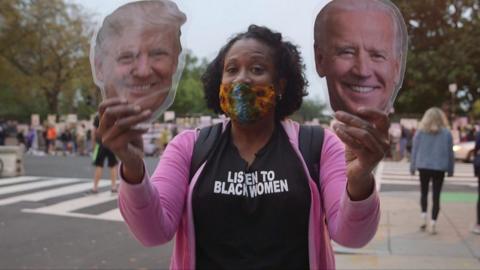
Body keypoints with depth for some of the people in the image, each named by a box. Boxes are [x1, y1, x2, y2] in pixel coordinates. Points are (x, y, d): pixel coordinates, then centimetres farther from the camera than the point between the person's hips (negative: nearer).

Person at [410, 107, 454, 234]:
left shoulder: (420, 132, -2)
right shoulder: (447, 133, -2)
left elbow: (414, 150, 0)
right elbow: (450, 153, 2)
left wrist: (413, 167, 6)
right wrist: (450, 169, 9)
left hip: (423, 166, 1)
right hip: (439, 168, 0)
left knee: (424, 193, 19)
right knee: (436, 196, 5)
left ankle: (424, 215, 4)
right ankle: (433, 223, 1)